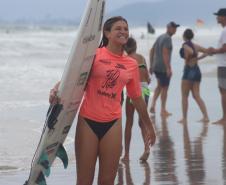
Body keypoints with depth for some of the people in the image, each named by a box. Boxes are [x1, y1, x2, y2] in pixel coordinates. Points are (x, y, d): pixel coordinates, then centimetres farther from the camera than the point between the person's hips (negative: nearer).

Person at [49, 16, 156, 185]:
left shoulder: (131, 65, 9)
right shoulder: (94, 55, -2)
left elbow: (137, 98, 19)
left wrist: (149, 126, 27)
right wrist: (56, 90, -26)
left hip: (112, 123, 3)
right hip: (88, 121, -3)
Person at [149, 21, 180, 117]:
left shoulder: (160, 37, 14)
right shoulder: (167, 38, -13)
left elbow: (152, 51, 18)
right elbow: (165, 53, -22)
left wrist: (151, 66, 21)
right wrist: (168, 68, -24)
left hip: (155, 67, 8)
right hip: (163, 67, -8)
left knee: (159, 86, 22)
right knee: (164, 88, 2)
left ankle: (153, 105, 8)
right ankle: (163, 110, 8)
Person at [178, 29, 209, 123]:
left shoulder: (185, 45, -11)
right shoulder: (196, 45, 10)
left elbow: (191, 52, -27)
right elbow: (207, 52, 19)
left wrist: (187, 59, -8)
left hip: (189, 70, -7)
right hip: (197, 71, 7)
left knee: (184, 96, 4)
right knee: (196, 96, 8)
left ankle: (184, 118, 6)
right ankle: (205, 116, -2)